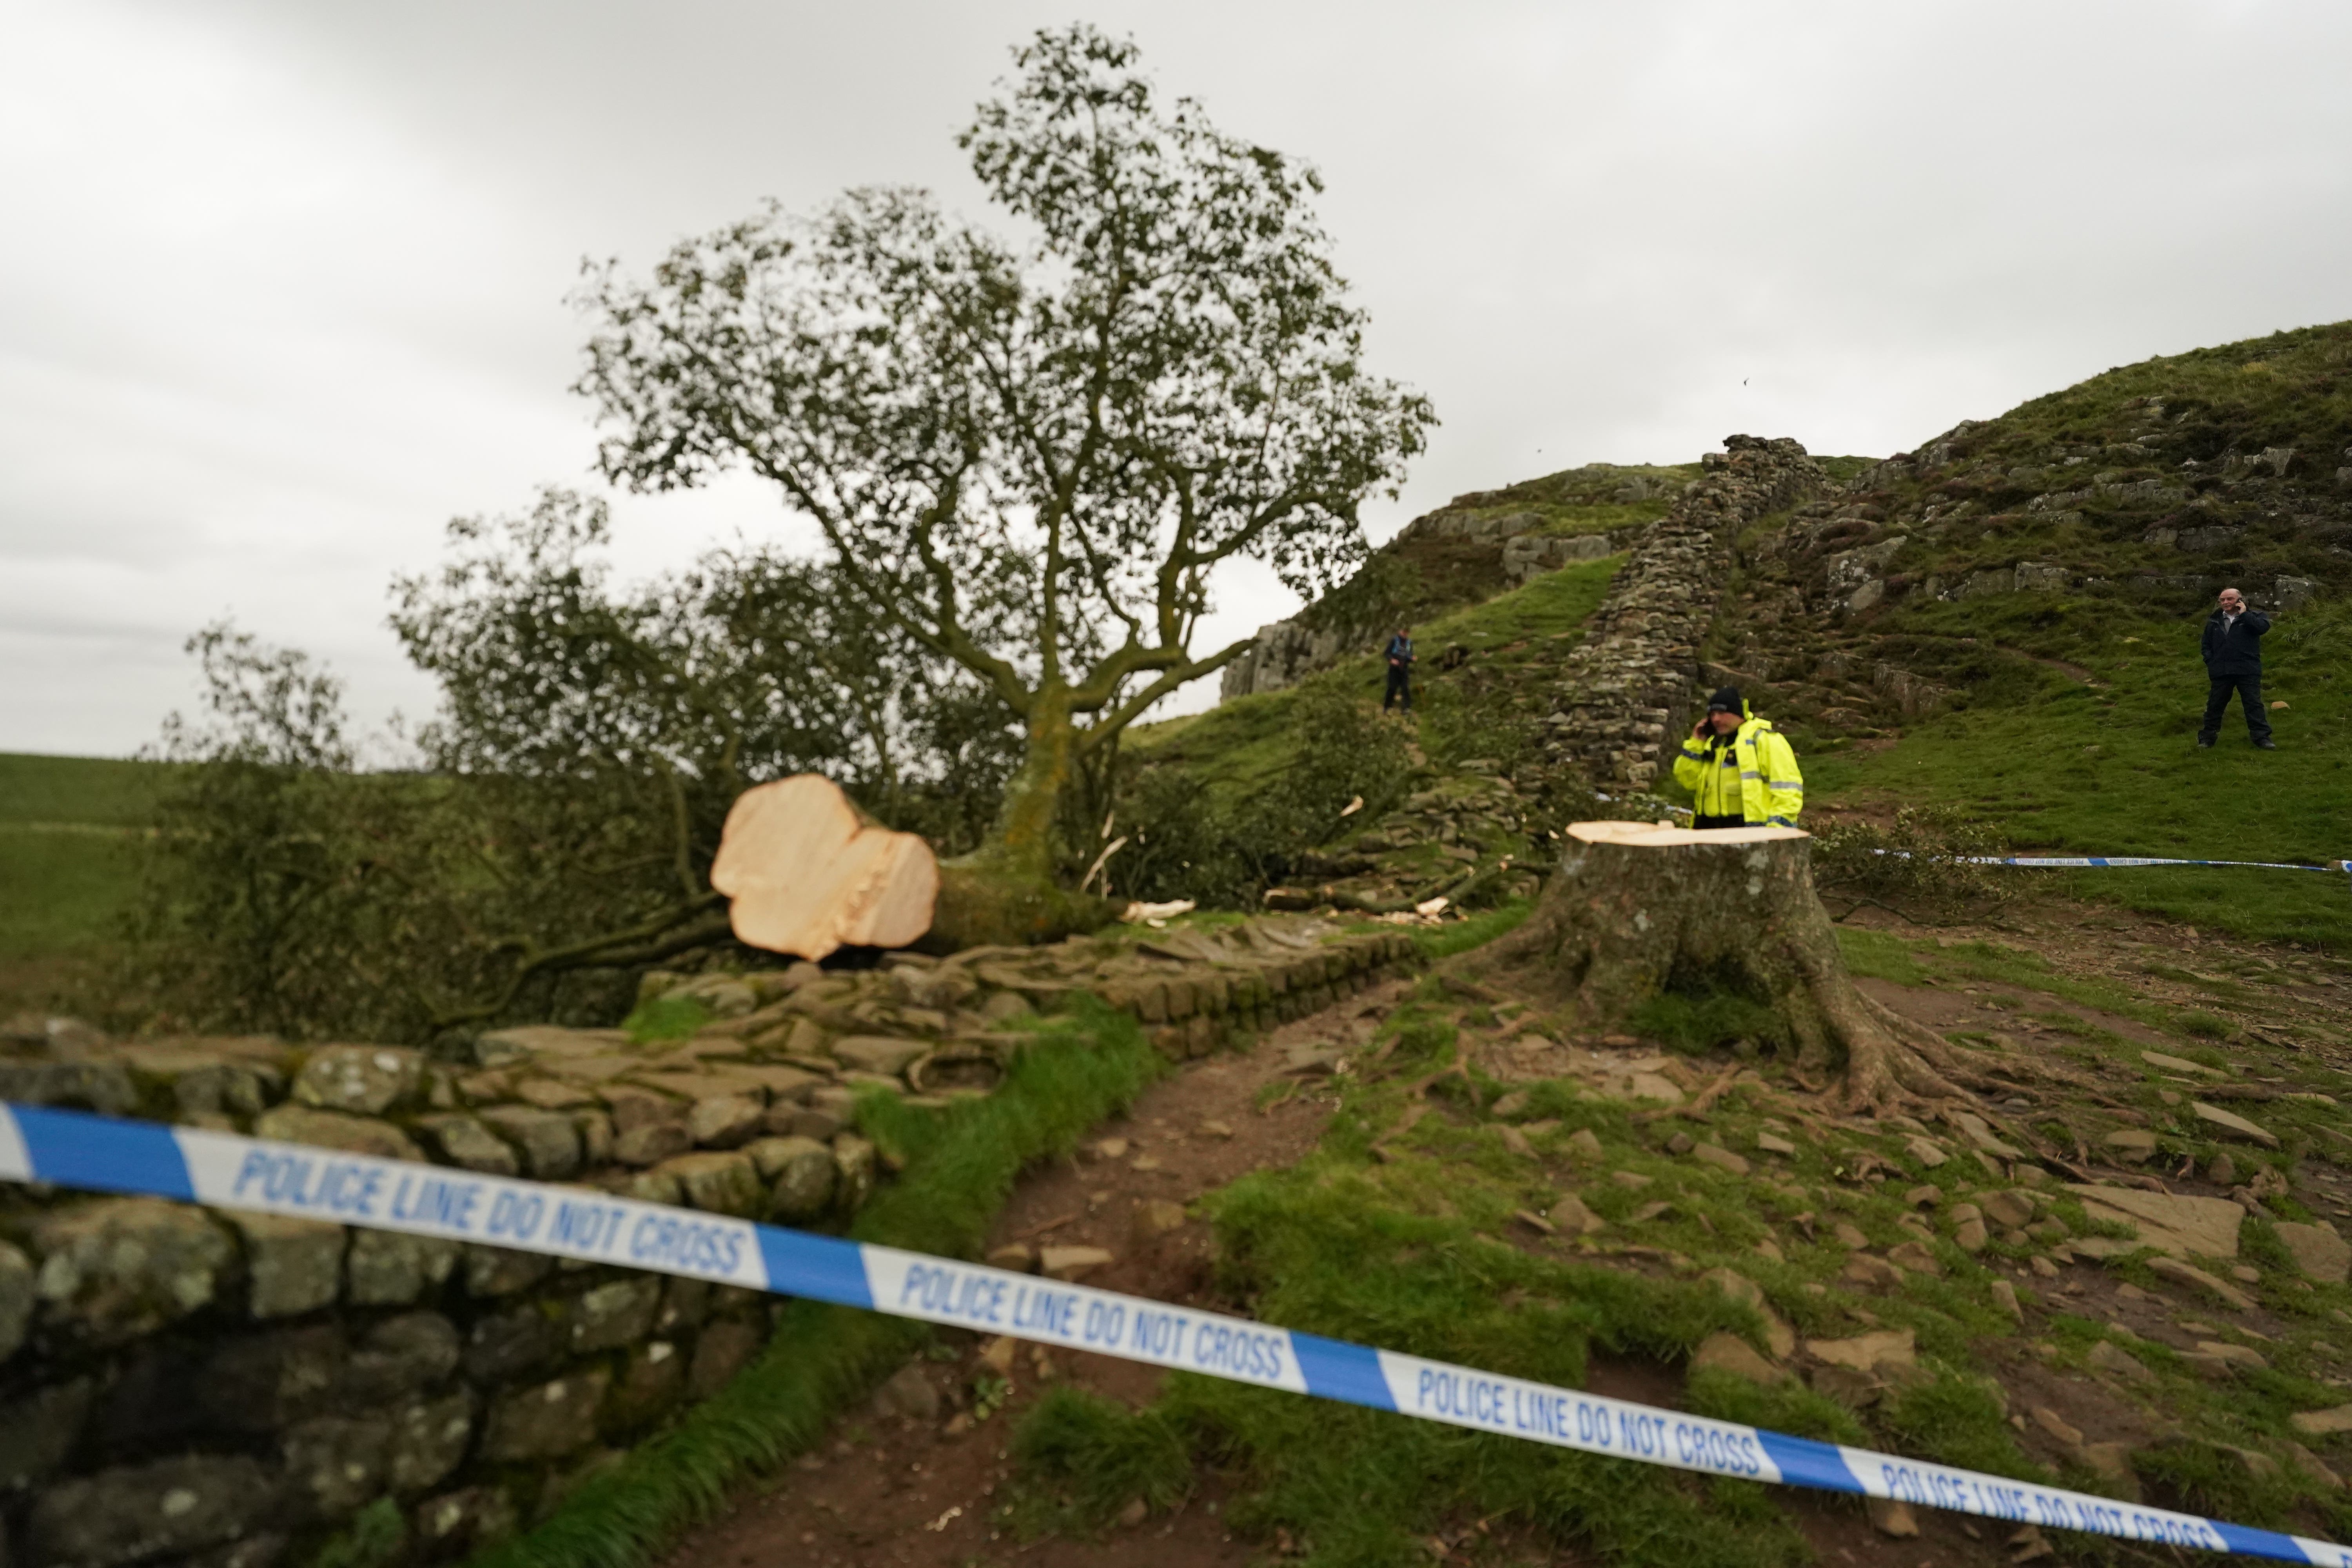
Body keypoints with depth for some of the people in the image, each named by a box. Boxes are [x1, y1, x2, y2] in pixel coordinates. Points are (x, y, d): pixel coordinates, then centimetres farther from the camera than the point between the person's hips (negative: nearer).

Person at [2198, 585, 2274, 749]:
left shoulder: (2253, 616, 4)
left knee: (2254, 704, -1)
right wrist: (2210, 662, 6)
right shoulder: (2214, 620, 14)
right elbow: (2206, 644, 20)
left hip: (2247, 671, -3)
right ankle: (2207, 737, 16)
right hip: (2220, 672, 3)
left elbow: (2263, 627, -18)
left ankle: (2262, 737, 3)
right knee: (2215, 705, 8)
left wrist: (2244, 614, -11)